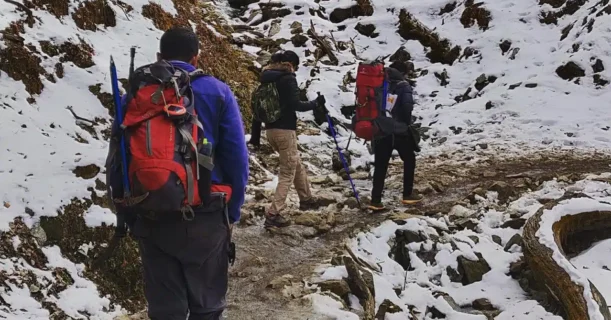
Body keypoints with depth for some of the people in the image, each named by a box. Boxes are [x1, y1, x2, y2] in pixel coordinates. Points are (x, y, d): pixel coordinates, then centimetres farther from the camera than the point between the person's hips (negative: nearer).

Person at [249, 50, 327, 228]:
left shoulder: (266, 79, 14)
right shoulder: (288, 78, -8)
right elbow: (295, 105, -16)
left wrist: (255, 134, 17)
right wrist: (316, 103, -1)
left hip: (270, 129, 8)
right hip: (285, 130, -8)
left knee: (297, 164, 24)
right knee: (288, 172, -2)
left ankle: (306, 199, 38)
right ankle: (274, 214, -7)